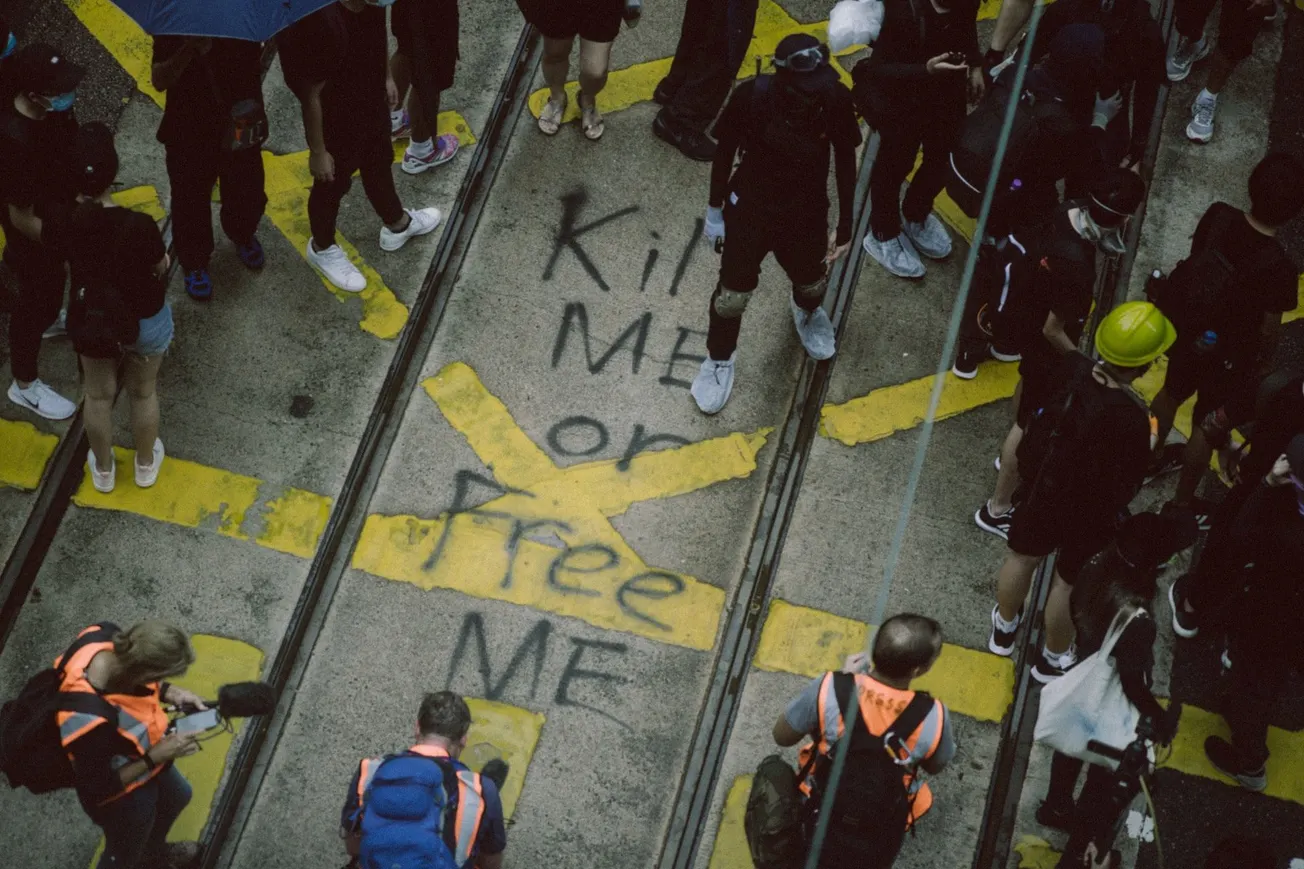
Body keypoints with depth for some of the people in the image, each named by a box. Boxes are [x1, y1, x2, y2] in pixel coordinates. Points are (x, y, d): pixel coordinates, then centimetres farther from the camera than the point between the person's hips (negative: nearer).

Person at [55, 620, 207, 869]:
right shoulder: (92, 727, -48)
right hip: (123, 793, -7)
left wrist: (170, 692, -14)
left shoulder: (104, 635, -30)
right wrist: (157, 756, -26)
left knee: (176, 797, 36)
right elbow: (97, 789, -28)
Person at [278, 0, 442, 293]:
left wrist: (387, 78, 20)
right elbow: (311, 96, -28)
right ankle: (322, 248, 47)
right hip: (337, 123, -7)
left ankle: (397, 224, 58)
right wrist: (318, 151, -17)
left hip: (373, 105, 7)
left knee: (379, 165, 31)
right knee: (332, 186, 19)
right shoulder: (323, 24, -40)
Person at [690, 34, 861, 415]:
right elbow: (725, 152, -10)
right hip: (749, 209, -2)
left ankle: (808, 312, 63)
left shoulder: (836, 99, -26)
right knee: (733, 294, 7)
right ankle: (719, 360, 37)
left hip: (806, 214, 2)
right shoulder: (752, 97, -29)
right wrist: (714, 210, 0)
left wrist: (845, 226, 0)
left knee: (812, 283, 25)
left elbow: (845, 161, -8)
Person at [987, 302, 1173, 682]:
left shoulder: (1072, 370, -28)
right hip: (1089, 512, -4)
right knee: (1068, 581, 22)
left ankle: (1004, 630, 56)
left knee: (1022, 556, 29)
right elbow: (1127, 484, -26)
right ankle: (1053, 659, 47)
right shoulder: (1131, 419, -40)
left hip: (1042, 488, 4)